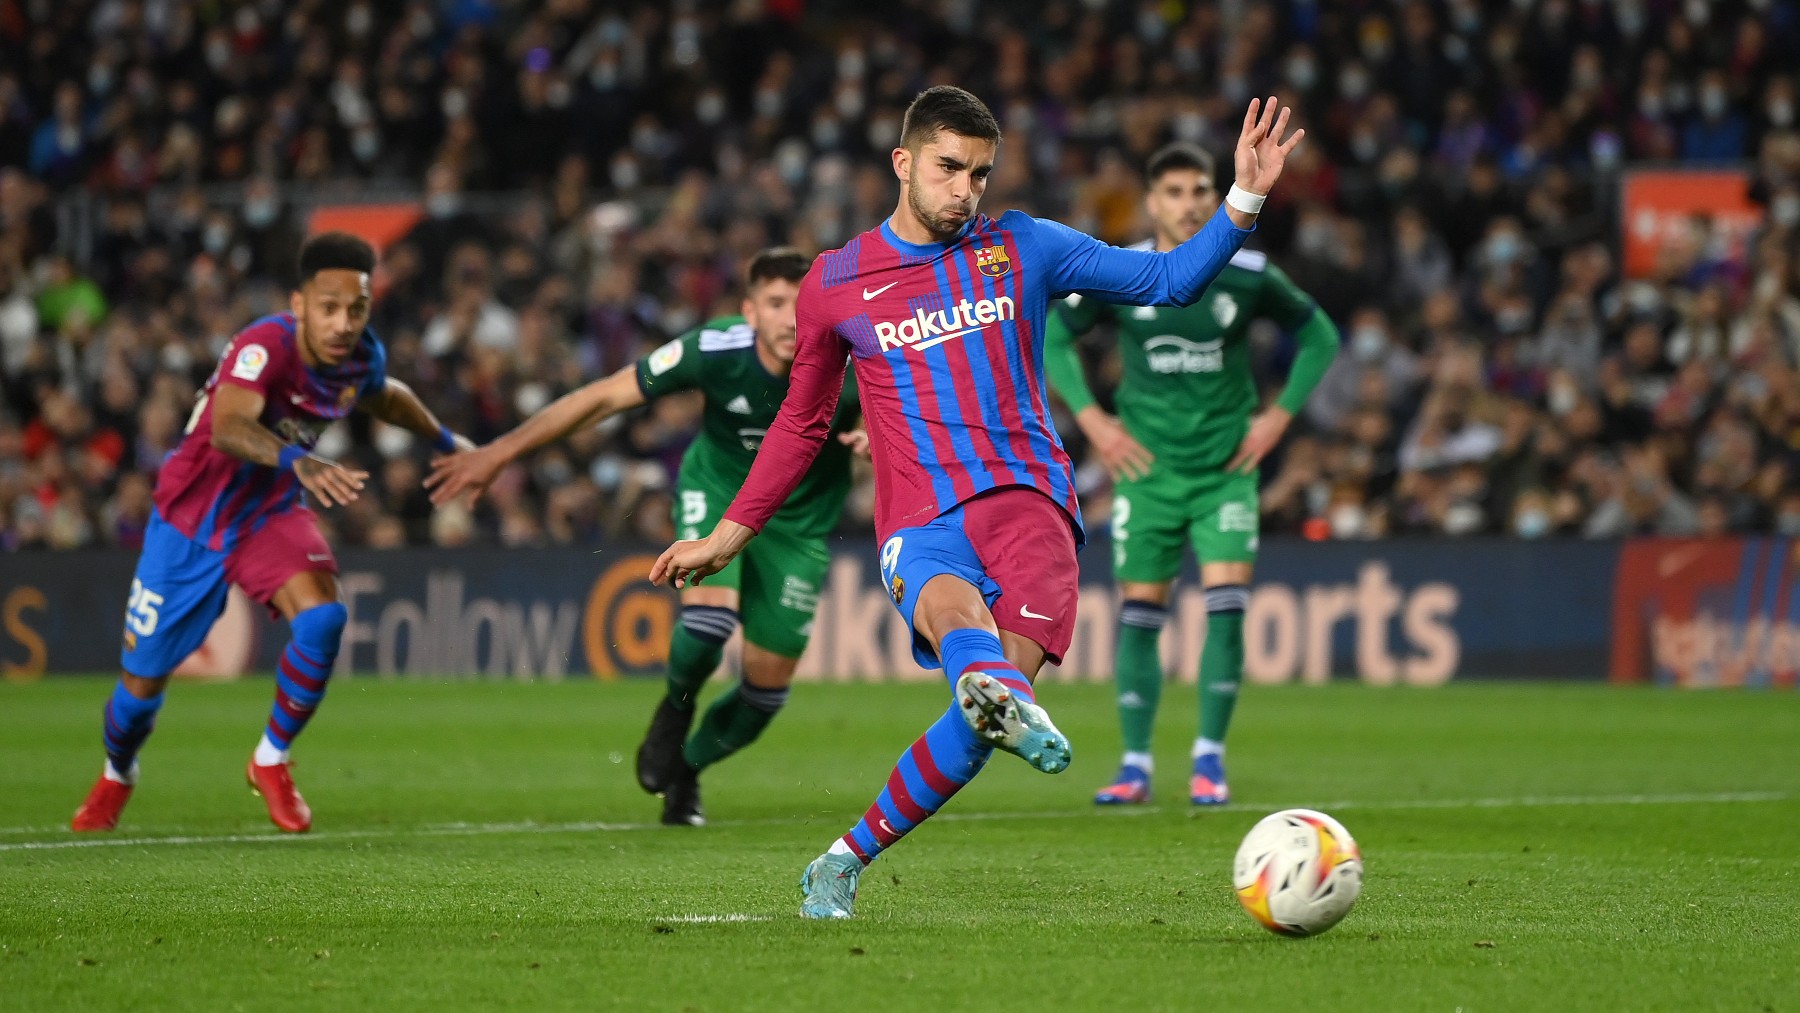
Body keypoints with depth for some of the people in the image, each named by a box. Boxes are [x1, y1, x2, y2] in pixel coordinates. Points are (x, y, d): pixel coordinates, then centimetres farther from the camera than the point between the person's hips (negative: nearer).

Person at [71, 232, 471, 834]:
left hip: (271, 514, 4)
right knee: (143, 684, 5)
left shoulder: (363, 358, -11)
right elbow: (227, 428, -50)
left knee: (323, 617, -26)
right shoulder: (264, 347, -32)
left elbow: (388, 398, 16)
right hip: (191, 520, -4)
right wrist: (297, 461, -68)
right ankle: (116, 777, 40)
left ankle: (271, 762, -2)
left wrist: (445, 441, 31)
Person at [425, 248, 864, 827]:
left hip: (799, 518, 2)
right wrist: (499, 452, -20)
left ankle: (685, 772, 34)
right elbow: (605, 396, -21)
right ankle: (675, 709, 6)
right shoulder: (715, 350, -28)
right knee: (708, 616, -30)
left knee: (768, 686, 2)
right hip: (716, 488, -2)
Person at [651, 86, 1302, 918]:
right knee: (954, 610, -36)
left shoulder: (1021, 249, 11)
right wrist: (728, 535, 23)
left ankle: (843, 863, -9)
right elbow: (801, 423, 24)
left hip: (1026, 498, 0)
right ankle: (1009, 705, -73)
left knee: (997, 683, -23)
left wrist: (1244, 199, -4)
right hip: (921, 525, 0)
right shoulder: (834, 285, 11)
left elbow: (1171, 280, 9)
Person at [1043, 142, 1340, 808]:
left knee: (1226, 604, -12)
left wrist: (1279, 416, 0)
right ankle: (1135, 764, 9)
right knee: (1139, 611, -1)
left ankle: (1209, 759, 0)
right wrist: (1092, 420, -4)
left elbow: (1318, 335, 9)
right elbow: (1050, 336, 5)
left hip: (1226, 468, 0)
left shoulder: (1247, 274, -5)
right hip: (1147, 469, 0)